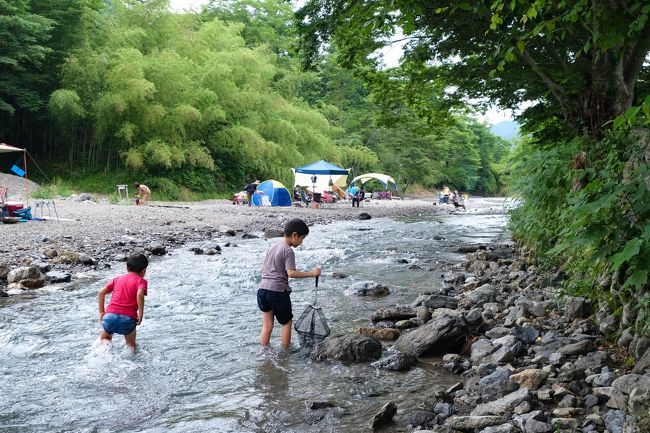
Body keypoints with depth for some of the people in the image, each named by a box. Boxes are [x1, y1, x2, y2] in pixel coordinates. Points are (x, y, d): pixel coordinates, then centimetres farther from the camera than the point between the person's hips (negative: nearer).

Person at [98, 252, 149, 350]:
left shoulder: (117, 278, 20)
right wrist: (141, 314, -9)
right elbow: (140, 294, -14)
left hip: (110, 315, 2)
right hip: (128, 318, -2)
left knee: (104, 338, 27)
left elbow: (102, 292, 12)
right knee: (131, 345, 23)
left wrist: (101, 312, 17)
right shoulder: (141, 281, 7)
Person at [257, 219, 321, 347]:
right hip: (278, 292, -7)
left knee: (267, 325, 14)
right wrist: (311, 273, -17)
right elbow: (291, 273, -21)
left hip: (263, 289, 7)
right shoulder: (288, 251, -11)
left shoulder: (272, 246, 14)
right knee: (287, 323, 12)